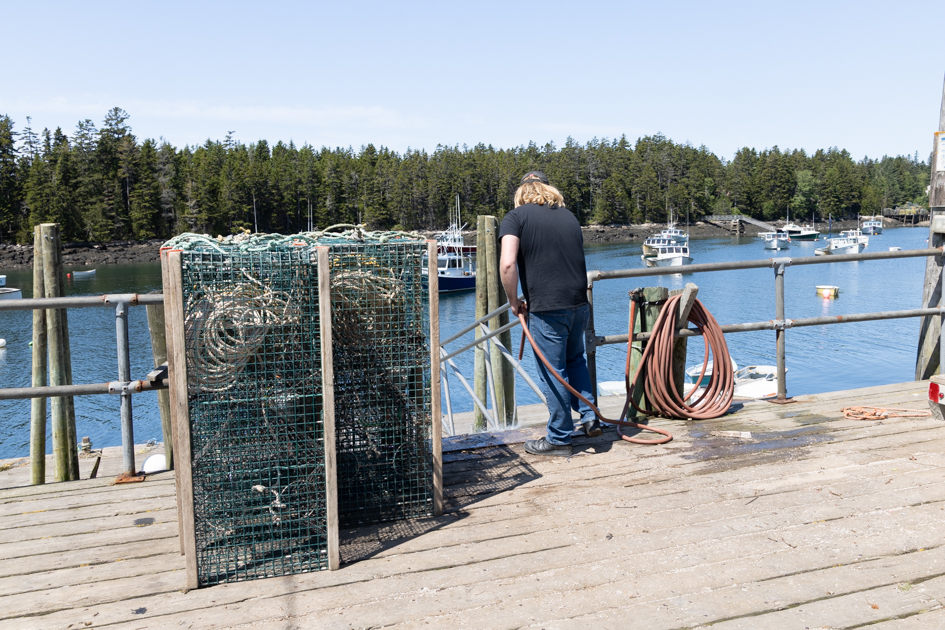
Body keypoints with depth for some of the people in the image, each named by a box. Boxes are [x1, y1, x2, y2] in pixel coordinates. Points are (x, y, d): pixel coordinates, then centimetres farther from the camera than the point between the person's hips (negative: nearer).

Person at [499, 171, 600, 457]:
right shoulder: (569, 216, 14)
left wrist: (514, 302, -3)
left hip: (547, 309, -6)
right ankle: (589, 417, 26)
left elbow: (507, 264, -16)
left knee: (554, 374, 5)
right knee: (575, 359, 27)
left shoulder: (516, 217, -2)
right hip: (579, 304, 6)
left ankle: (559, 439, 16)